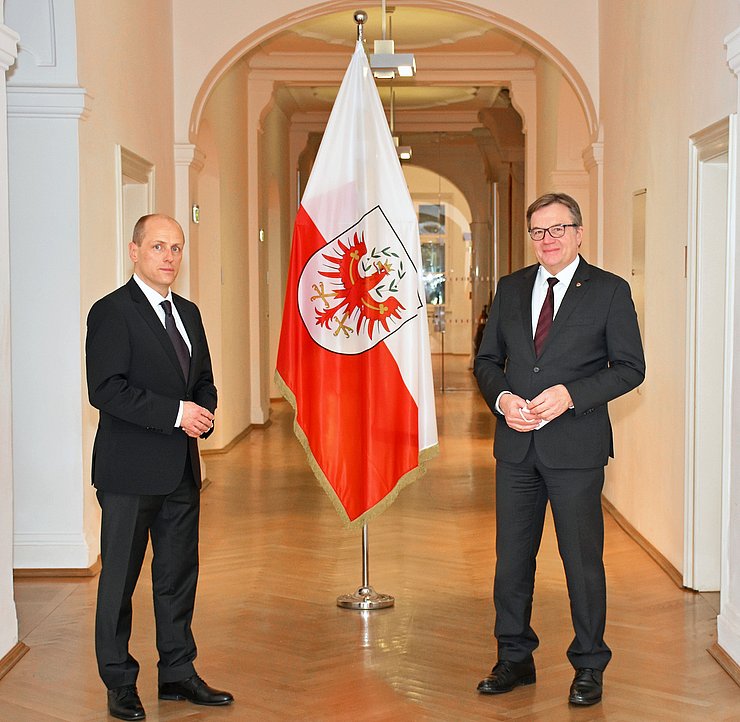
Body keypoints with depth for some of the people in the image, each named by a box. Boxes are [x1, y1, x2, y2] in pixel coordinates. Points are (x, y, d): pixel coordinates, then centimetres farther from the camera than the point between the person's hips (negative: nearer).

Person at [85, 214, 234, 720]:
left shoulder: (188, 312, 14)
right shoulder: (111, 312, -9)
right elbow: (105, 389, -18)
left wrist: (205, 412, -3)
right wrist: (175, 412, -21)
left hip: (182, 469, 7)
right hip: (130, 470, -7)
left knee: (179, 575, 14)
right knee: (120, 578, 4)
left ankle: (178, 673, 26)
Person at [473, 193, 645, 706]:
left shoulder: (610, 291, -2)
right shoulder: (510, 289, 11)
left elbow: (630, 367, -5)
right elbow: (487, 360, 14)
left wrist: (570, 393, -17)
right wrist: (502, 399, -7)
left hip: (576, 448, -4)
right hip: (517, 445, 4)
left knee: (583, 560, 4)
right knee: (512, 558, 11)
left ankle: (589, 667, 19)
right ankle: (515, 658, 26)